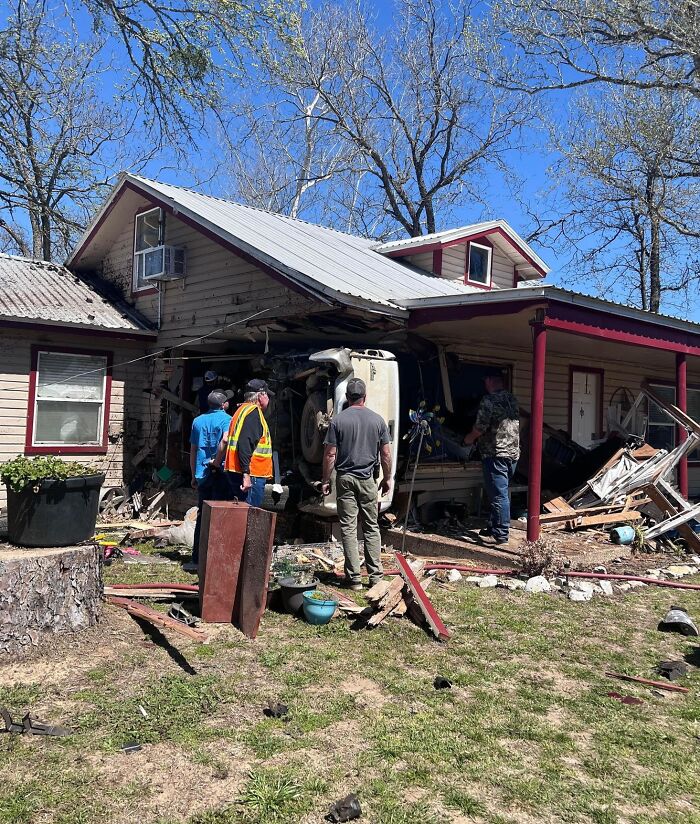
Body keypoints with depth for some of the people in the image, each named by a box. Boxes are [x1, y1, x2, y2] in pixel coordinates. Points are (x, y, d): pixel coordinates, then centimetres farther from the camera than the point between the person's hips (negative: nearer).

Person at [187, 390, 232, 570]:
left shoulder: (198, 421, 13)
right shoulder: (226, 419, -4)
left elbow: (193, 451, 16)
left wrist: (194, 476, 22)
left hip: (202, 474, 5)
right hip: (220, 473, -5)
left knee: (202, 515, 12)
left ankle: (197, 558, 13)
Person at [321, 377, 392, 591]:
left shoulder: (338, 420, -5)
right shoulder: (377, 420, 1)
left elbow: (330, 454, -6)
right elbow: (386, 454, 3)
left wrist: (326, 480, 4)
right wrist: (387, 478, 14)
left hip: (345, 479, -2)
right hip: (368, 479, 2)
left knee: (348, 528, 2)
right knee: (371, 528, 9)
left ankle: (354, 578, 3)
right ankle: (376, 576, 9)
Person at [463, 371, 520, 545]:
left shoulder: (489, 400, -13)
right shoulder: (512, 399, 11)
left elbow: (480, 428, -14)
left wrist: (469, 438, 7)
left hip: (496, 453, -8)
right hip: (513, 452, 8)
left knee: (499, 495, -4)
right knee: (501, 493, 16)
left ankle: (501, 534, 0)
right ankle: (493, 527, 25)